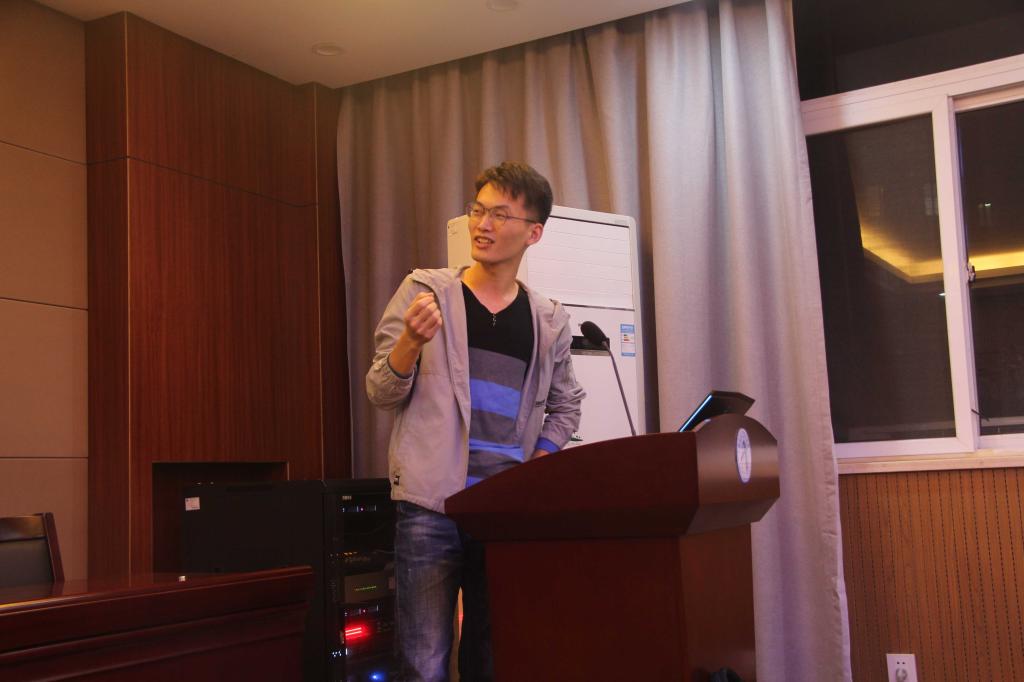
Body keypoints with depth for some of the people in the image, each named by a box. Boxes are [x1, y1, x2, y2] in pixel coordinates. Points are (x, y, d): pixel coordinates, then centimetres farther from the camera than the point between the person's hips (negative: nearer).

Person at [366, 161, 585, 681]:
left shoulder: (550, 321, 10)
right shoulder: (424, 290, 2)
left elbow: (565, 406, 23)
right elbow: (381, 393, 1)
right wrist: (412, 341, -18)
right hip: (431, 504, -3)